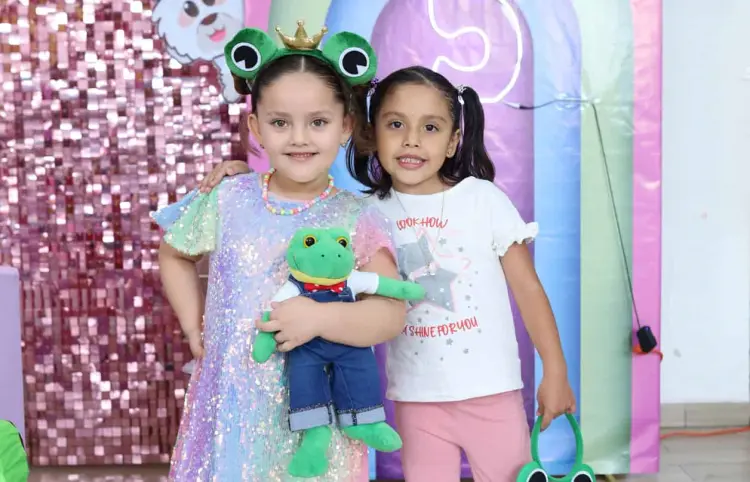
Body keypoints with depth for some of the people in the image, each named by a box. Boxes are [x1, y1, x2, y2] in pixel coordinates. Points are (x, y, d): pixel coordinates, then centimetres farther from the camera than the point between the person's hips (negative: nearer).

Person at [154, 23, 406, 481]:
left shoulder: (358, 220, -7)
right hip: (232, 405, 2)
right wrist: (194, 324, 8)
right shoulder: (227, 201, -1)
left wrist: (319, 317, -26)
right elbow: (174, 254, 17)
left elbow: (392, 315, -13)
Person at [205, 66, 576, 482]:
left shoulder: (483, 198, -5)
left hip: (491, 392, -1)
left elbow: (528, 288, -2)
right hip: (415, 398, 2)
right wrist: (249, 177, -8)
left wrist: (555, 372, -2)